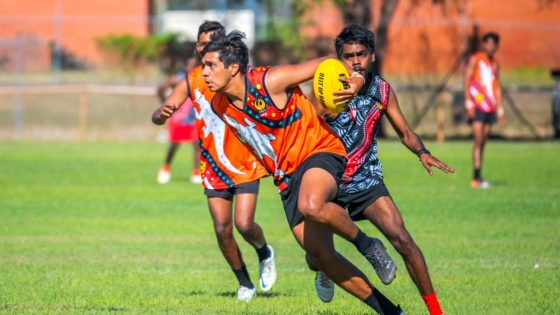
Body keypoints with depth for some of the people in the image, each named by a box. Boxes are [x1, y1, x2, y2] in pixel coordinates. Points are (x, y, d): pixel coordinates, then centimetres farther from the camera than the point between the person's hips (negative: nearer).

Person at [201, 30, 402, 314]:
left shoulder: (269, 81, -19)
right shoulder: (220, 106, 0)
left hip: (319, 152, -7)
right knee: (320, 255, -2)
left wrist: (354, 83, -28)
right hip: (286, 178, 7)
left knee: (311, 206, -39)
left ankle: (366, 245, -12)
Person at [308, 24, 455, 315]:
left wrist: (422, 153, -13)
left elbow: (405, 132, 7)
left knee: (402, 240, -14)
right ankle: (324, 272, 42)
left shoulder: (383, 91, -4)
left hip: (366, 179, 1)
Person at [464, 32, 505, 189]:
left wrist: (500, 110, 18)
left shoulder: (495, 64, 17)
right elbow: (467, 81, -6)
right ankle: (477, 177, -20)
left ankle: (478, 178, 9)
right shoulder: (475, 59, -2)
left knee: (483, 142, 7)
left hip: (490, 107, 6)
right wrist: (468, 104, -15)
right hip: (477, 107, -6)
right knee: (478, 140, -14)